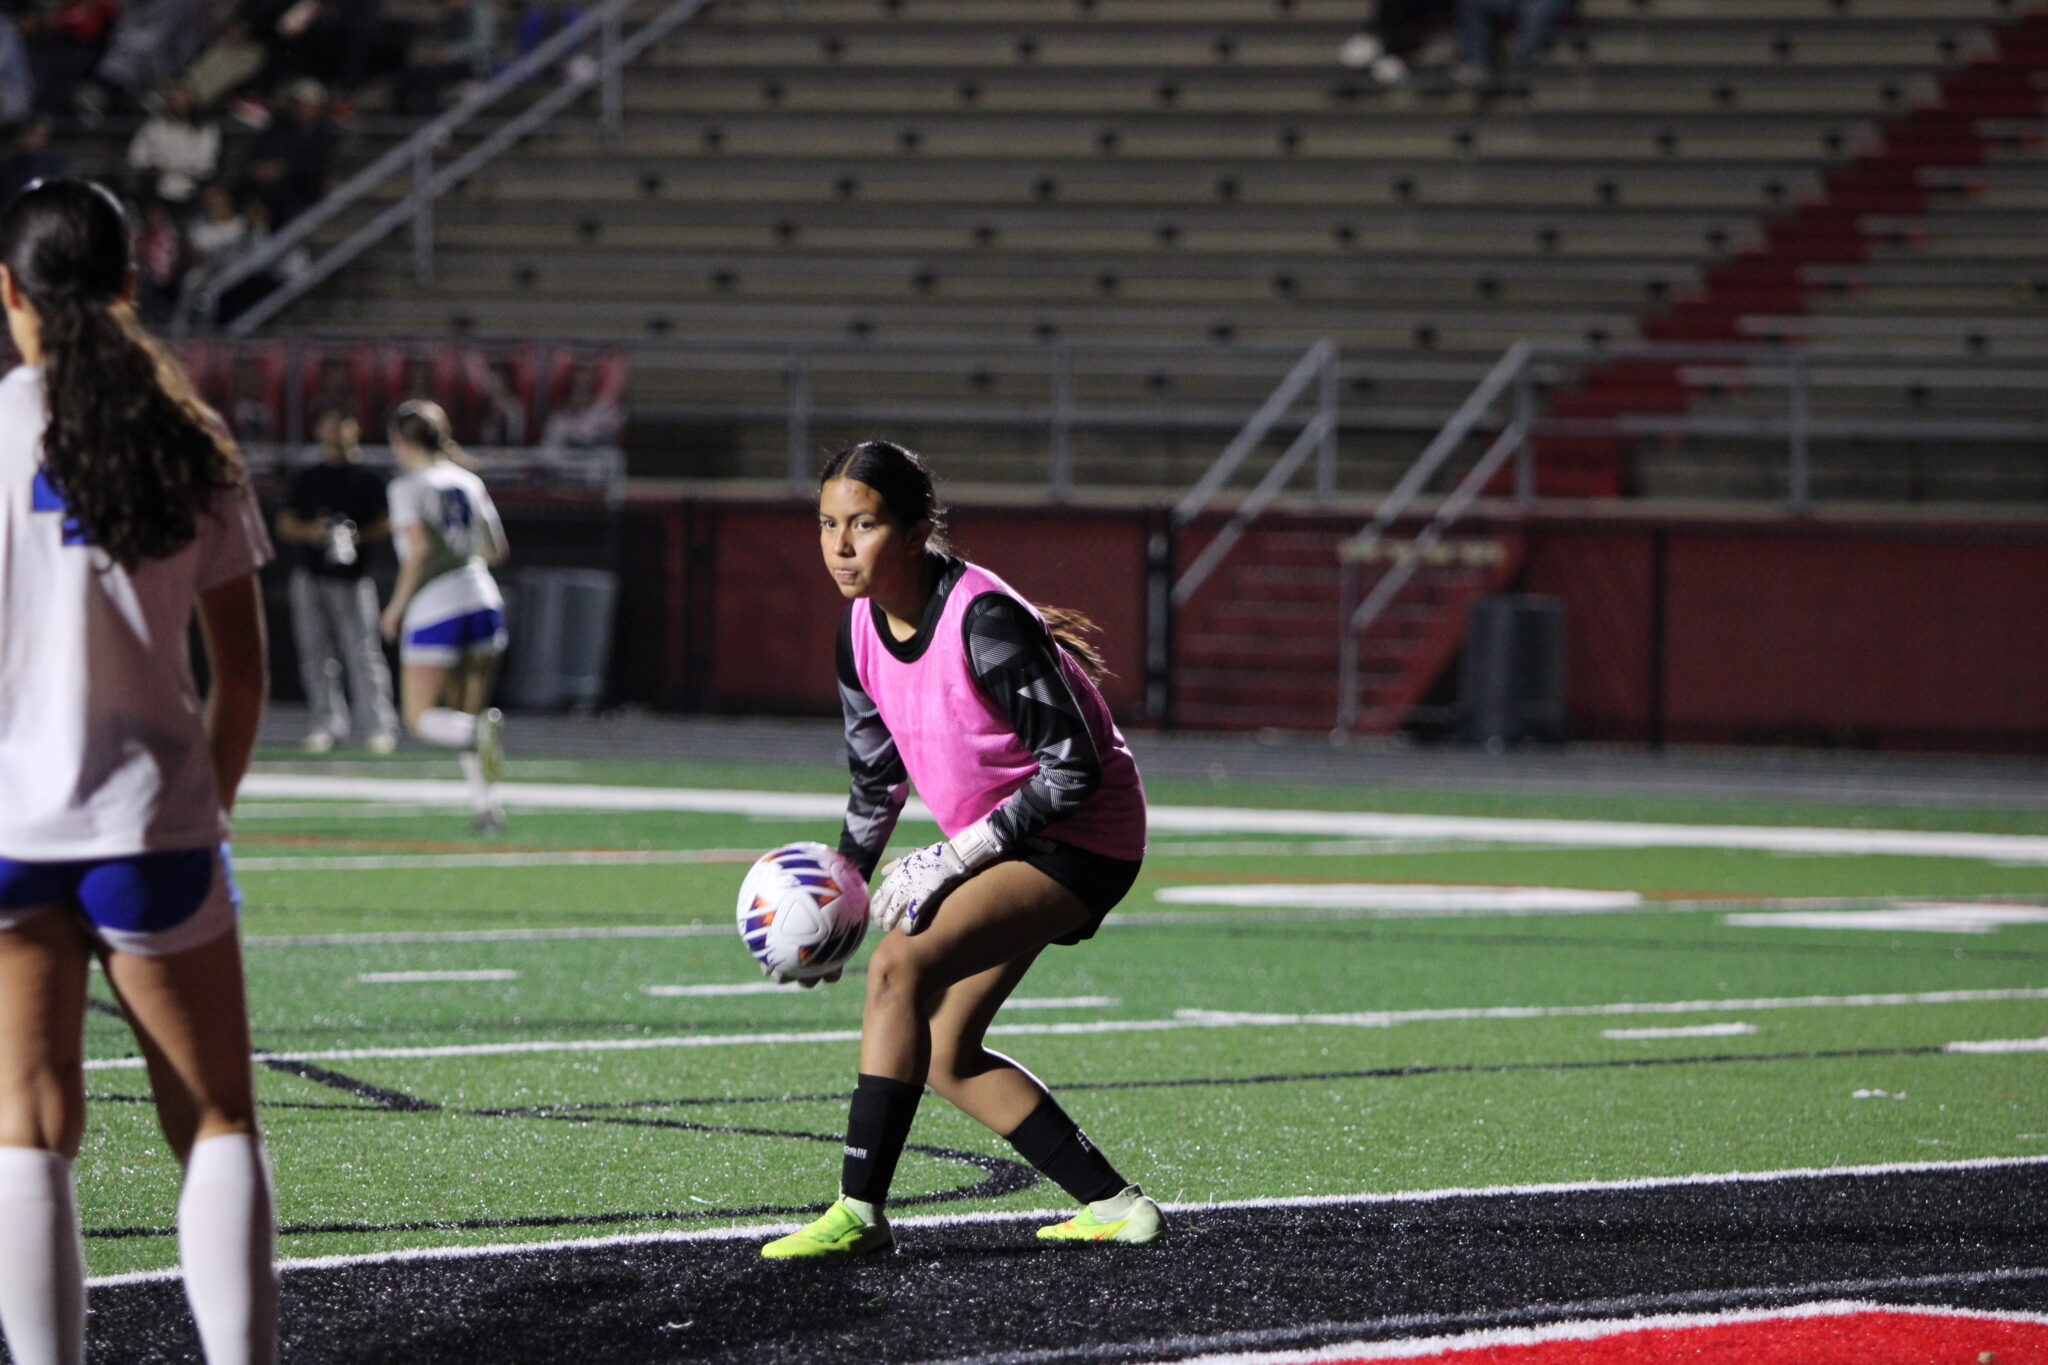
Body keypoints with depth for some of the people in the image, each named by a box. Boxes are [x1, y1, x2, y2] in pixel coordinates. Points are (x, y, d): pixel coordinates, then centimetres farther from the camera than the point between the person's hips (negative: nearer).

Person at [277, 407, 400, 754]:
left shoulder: (367, 479, 6)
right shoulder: (305, 480, 13)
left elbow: (386, 525, 5)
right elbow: (285, 524, 11)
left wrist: (361, 537, -14)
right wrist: (309, 532, -9)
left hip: (352, 578, -3)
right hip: (309, 575, 3)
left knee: (363, 652, -10)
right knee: (315, 653, 2)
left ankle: (379, 726, -9)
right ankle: (327, 724, 8)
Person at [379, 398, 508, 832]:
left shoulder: (409, 486, -5)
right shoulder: (469, 482, 12)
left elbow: (419, 548, -16)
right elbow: (495, 548, 14)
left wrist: (397, 605, -7)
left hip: (434, 610, -6)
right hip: (482, 600, 6)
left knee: (422, 718, 2)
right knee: (468, 711, 14)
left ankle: (479, 732, -27)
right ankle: (487, 804, 1)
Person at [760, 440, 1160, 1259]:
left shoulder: (983, 622, -26)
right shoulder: (863, 625, -2)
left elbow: (1074, 769, -24)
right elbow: (875, 777, 13)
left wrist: (957, 855, -25)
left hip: (1080, 840, -9)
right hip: (995, 847, 9)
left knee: (899, 967, -25)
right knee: (946, 1057, 6)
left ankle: (860, 1212, -24)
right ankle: (1115, 1205, 14)